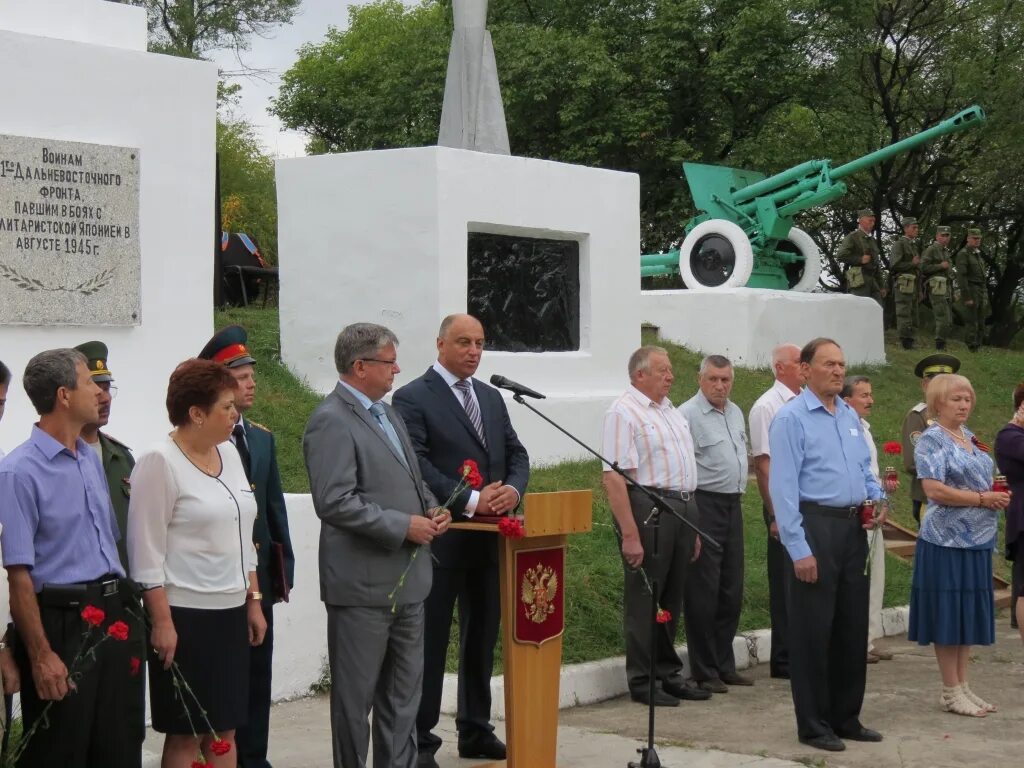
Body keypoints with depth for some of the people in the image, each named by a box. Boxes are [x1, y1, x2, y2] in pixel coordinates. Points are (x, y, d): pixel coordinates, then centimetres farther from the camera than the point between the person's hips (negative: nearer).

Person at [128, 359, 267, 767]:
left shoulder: (228, 453, 10)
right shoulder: (159, 462, -11)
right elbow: (147, 551, -13)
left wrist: (253, 601, 14)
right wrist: (162, 622, -15)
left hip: (231, 612, 7)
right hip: (184, 615, -7)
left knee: (225, 731, 10)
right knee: (186, 734, 1)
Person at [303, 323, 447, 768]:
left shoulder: (387, 413, 15)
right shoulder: (331, 422, -14)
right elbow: (335, 503, -22)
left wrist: (431, 509, 5)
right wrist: (403, 526, -20)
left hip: (407, 579, 9)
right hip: (364, 583, -9)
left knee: (403, 693, 15)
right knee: (356, 696, 3)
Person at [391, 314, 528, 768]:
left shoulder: (492, 398, 15)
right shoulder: (413, 398, -7)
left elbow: (516, 454, 13)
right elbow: (418, 466, -16)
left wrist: (513, 489, -8)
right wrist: (470, 501, -21)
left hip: (490, 538, 7)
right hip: (442, 539, -6)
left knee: (482, 638, 14)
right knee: (430, 641, 1)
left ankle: (475, 731, 26)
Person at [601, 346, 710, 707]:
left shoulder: (672, 412, 19)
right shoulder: (623, 413, -9)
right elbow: (613, 476, -17)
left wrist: (693, 528, 19)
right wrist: (630, 534, -22)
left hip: (683, 509, 8)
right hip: (647, 510, -8)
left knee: (672, 597, 14)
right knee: (644, 599, -1)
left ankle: (668, 674, 24)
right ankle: (642, 682, 7)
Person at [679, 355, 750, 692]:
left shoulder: (735, 413, 14)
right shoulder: (688, 414, -11)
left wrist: (739, 491, 19)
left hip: (732, 505, 8)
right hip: (703, 505, -8)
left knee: (731, 590, 12)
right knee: (703, 591, -3)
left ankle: (724, 665, 22)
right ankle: (704, 672, 4)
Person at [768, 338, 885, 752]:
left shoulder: (850, 416, 14)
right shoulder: (791, 418, -10)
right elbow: (783, 486, -14)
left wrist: (877, 499, 3)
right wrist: (799, 550, -18)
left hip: (853, 528, 7)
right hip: (815, 527, -7)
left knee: (853, 625, 13)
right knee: (813, 629, 0)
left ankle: (846, 717, 24)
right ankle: (813, 724, 10)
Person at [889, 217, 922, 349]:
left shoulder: (915, 245, 20)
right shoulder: (899, 244, -5)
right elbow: (894, 265, -14)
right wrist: (912, 263, -13)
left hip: (914, 285, 9)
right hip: (903, 285, -9)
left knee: (913, 315, 9)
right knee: (904, 314, -9)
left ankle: (910, 342, 13)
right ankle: (905, 343, -11)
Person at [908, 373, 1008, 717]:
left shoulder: (970, 438, 15)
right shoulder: (931, 440, -9)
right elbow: (934, 490, -19)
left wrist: (997, 493, 2)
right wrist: (983, 498, -16)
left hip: (978, 540, 8)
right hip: (946, 541, -8)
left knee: (969, 614, 10)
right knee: (948, 615, -2)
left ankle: (963, 686, 18)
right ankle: (951, 692, 4)